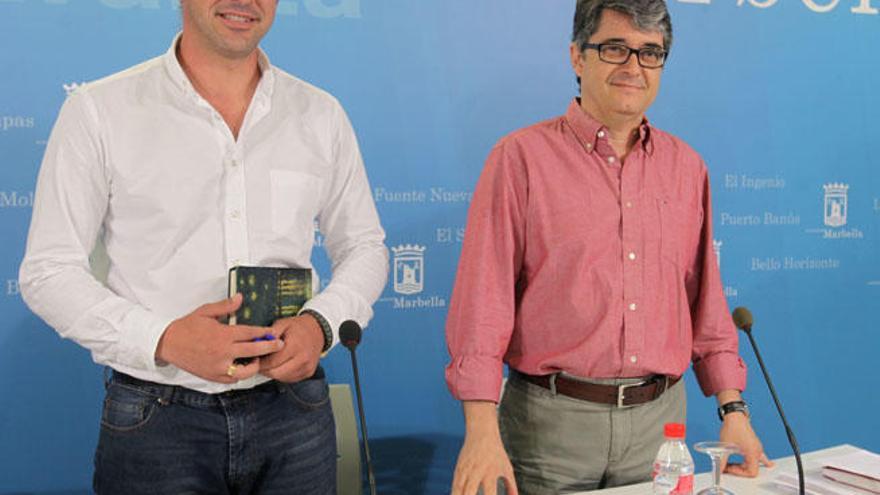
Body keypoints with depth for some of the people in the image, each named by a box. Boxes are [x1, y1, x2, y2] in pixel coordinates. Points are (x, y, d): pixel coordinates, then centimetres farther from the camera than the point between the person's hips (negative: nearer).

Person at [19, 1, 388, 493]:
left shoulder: (321, 115, 4)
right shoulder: (99, 111, -4)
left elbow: (364, 247, 11)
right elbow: (48, 270, -4)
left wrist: (320, 323, -10)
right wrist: (164, 340, -20)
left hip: (294, 411, 3)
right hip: (156, 419, -2)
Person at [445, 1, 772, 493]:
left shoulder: (686, 166, 9)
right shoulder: (522, 157, -6)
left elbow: (705, 299, 13)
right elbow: (484, 296, -10)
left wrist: (733, 407, 8)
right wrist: (482, 428, -18)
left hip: (660, 417, 4)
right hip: (551, 418, -4)